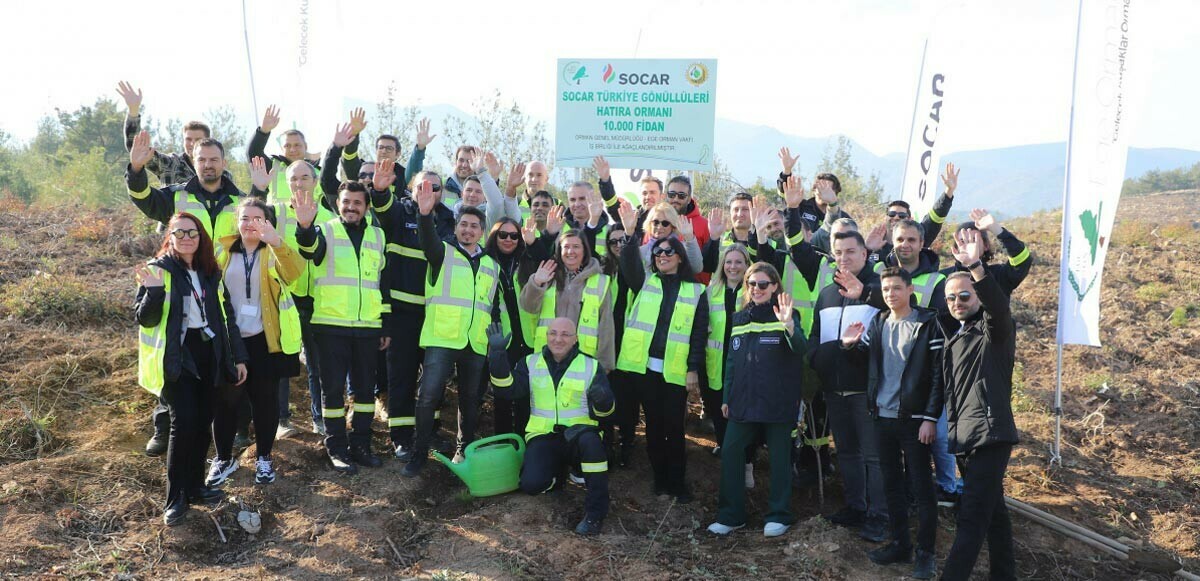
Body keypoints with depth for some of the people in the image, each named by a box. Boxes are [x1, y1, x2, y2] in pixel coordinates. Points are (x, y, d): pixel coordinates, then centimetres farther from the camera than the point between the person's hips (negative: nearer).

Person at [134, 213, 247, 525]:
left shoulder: (210, 272, 11)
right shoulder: (158, 270, -4)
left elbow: (226, 314, 16)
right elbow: (144, 319, -8)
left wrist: (238, 356, 13)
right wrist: (153, 291, -26)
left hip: (208, 355, 5)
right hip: (175, 357, -5)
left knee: (203, 422, 8)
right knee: (183, 422, -13)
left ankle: (195, 486, 23)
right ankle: (175, 499, -3)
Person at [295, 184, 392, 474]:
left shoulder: (377, 236, 12)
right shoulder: (326, 230, 0)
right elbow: (311, 248, -24)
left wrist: (387, 326, 12)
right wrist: (305, 227, -48)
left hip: (368, 327, 3)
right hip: (331, 325, -3)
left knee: (365, 387, 8)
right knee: (333, 388, 1)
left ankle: (360, 445, 19)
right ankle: (337, 448, 11)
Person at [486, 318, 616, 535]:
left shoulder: (591, 366, 4)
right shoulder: (530, 363, 9)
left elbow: (605, 410, -1)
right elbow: (508, 386, -6)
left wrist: (603, 400, -26)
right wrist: (498, 353, -18)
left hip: (578, 433, -1)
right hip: (543, 437, 1)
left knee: (591, 440, -37)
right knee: (531, 484, -23)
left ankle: (596, 512, -23)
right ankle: (557, 472, 16)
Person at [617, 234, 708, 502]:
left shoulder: (696, 291, 5)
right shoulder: (645, 282, 10)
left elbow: (700, 333, 1)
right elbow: (630, 264, -11)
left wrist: (694, 369, -7)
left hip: (676, 370, -2)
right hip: (645, 366, 2)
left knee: (674, 427, 1)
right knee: (654, 424, 9)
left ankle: (677, 482, 14)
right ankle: (660, 478, 20)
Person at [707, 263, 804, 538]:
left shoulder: (786, 315, -3)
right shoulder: (739, 318, 12)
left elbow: (800, 350, -18)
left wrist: (789, 325, -37)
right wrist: (726, 397, 14)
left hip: (777, 400, -4)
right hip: (743, 399, 5)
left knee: (779, 457, 5)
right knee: (729, 452, 0)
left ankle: (779, 515, 17)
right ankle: (731, 515, 10)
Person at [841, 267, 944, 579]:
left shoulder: (928, 323, -7)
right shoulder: (877, 323, 9)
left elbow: (938, 374, -10)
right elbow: (863, 362, 14)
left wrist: (930, 418, -14)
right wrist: (850, 345, -7)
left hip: (914, 419, -5)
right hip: (883, 416, 6)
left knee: (921, 486, 1)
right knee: (892, 483, 13)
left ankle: (925, 552, 9)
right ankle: (900, 544, 25)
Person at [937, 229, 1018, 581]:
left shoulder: (993, 330, -8)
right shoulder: (954, 334, 17)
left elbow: (999, 306, -29)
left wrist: (976, 267, -43)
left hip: (990, 434, -8)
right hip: (963, 436, 8)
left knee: (972, 518, -11)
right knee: (992, 511, 17)